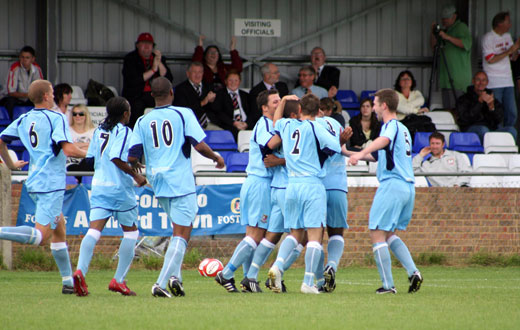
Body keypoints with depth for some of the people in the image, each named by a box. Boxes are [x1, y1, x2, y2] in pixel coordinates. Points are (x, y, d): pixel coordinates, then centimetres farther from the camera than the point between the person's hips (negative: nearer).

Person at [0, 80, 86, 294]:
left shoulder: (23, 120, 11)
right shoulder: (56, 118, -9)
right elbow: (68, 150, -19)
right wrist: (88, 154, 0)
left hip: (34, 182, 8)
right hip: (51, 183, -8)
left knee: (59, 231, 17)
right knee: (41, 236, -14)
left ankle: (68, 281, 17)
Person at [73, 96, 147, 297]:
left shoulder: (99, 131, 12)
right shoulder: (123, 131, -10)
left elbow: (91, 157, 15)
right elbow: (117, 158, -22)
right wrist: (135, 175, -15)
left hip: (98, 187, 6)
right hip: (120, 188, -6)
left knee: (94, 230, -4)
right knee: (131, 232, 10)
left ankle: (80, 271, -28)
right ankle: (119, 280, 5)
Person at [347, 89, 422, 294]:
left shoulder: (391, 125, -5)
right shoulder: (402, 129, 24)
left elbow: (384, 140, -31)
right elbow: (377, 156, 35)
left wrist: (360, 154, -44)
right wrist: (346, 153, 39)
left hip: (392, 184, -9)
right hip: (408, 187, 9)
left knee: (377, 233, -4)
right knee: (389, 234, 18)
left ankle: (388, 285, -9)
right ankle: (413, 272, 1)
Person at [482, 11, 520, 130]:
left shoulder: (507, 36, 15)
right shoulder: (488, 38, -8)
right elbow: (490, 60, -16)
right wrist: (509, 51, -15)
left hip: (508, 82, 7)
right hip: (494, 83, -7)